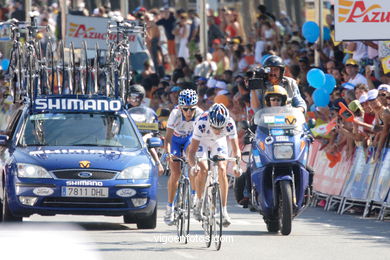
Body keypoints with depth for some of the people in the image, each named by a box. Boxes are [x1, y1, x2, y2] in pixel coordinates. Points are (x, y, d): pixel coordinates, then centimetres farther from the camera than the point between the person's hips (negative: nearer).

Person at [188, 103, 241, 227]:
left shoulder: (229, 124, -34)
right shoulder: (202, 123, -39)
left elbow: (235, 149, -30)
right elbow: (192, 150, -39)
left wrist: (237, 164, -48)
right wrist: (193, 165, -57)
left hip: (219, 143, 1)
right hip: (202, 142, -1)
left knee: (222, 170, -17)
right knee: (203, 169, -23)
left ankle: (224, 210, -12)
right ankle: (199, 203, -3)